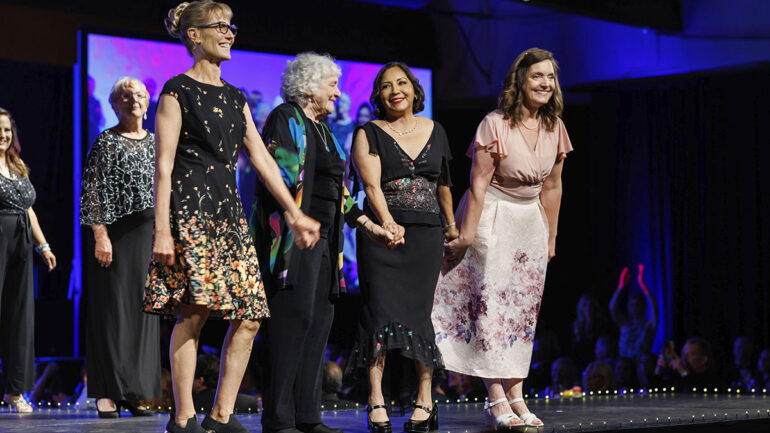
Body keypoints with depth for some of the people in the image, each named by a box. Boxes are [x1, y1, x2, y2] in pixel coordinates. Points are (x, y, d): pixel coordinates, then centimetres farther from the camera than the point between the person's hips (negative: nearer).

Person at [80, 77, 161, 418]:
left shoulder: (155, 142, 14)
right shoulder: (107, 141, -1)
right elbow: (92, 191, -7)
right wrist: (100, 234, -16)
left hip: (148, 235, 5)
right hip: (115, 234, -5)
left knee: (142, 309, 5)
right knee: (113, 309, -5)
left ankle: (135, 392, 11)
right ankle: (107, 393, -1)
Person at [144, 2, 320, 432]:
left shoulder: (235, 98, 19)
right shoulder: (178, 91, -1)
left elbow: (262, 159, 19)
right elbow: (163, 166, -6)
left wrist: (295, 214, 15)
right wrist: (162, 230, -13)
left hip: (229, 211, 7)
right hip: (190, 210, -7)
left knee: (249, 316, -1)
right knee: (194, 311, -13)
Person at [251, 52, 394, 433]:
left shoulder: (321, 128, 23)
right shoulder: (285, 119, -4)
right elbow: (276, 178, -13)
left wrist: (365, 222, 21)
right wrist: (296, 225, -21)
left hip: (323, 239, 9)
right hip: (293, 234, -9)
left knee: (319, 319, 6)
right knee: (294, 315, -12)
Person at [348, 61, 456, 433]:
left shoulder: (435, 131, 14)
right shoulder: (368, 134, 3)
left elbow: (443, 182, 24)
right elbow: (371, 182, -11)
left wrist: (451, 224, 29)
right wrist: (387, 221, -26)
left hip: (425, 233, 2)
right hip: (382, 231, -2)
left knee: (418, 311, -2)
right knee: (382, 308, -11)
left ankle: (425, 400, 6)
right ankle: (376, 402, -11)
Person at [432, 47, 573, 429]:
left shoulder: (554, 128, 3)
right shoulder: (495, 125, -15)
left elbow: (551, 187, 10)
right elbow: (478, 184, -15)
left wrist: (551, 237, 12)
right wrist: (466, 236, -16)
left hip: (531, 222, 6)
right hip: (493, 220, -6)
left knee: (523, 309, 4)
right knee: (491, 304, -9)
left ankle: (515, 396, 7)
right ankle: (496, 401, -9)